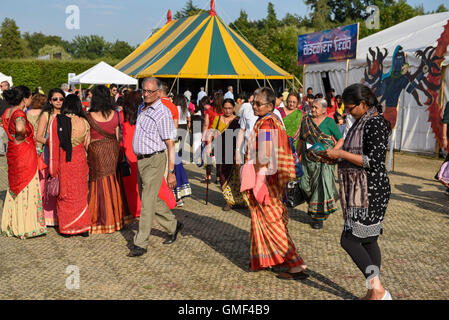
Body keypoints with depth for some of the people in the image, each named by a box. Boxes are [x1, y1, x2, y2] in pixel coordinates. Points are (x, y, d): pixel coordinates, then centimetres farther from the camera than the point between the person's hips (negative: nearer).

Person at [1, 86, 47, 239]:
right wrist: (23, 137, -20)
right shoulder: (19, 114, -20)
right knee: (27, 189, 0)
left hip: (13, 153, 9)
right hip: (24, 154, -9)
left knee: (15, 189, 18)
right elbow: (20, 128, -39)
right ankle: (26, 228, 5)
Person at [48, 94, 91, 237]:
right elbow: (87, 145, 3)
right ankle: (82, 228, 19)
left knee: (64, 195, 11)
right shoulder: (84, 123, -4)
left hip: (63, 164, -1)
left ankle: (66, 229, 18)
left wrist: (53, 170, -1)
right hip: (80, 163, 1)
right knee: (80, 194, 13)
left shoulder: (56, 121, -7)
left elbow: (53, 145, -6)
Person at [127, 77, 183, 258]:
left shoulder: (163, 113, -13)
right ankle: (173, 226, 33)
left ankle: (140, 244, 1)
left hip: (154, 161, -9)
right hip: (141, 160, 9)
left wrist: (171, 172, -17)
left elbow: (170, 145, -14)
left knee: (147, 203, -6)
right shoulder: (143, 110, 13)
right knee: (151, 200, 15)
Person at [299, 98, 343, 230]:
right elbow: (301, 141, 17)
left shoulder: (329, 122, -1)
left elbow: (341, 140, -2)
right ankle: (312, 208, 26)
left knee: (322, 185, -5)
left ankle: (319, 216, 5)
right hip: (308, 159, 4)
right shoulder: (306, 121, 11)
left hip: (324, 160, -3)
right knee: (306, 185, -2)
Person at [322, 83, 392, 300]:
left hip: (370, 191, -10)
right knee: (368, 240, 13)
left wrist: (341, 154, -18)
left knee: (349, 240, -8)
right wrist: (336, 156, 8)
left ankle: (378, 290, -1)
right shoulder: (362, 122, 14)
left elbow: (373, 161, -22)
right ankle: (375, 292, 22)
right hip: (361, 191, 10)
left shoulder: (376, 124, -16)